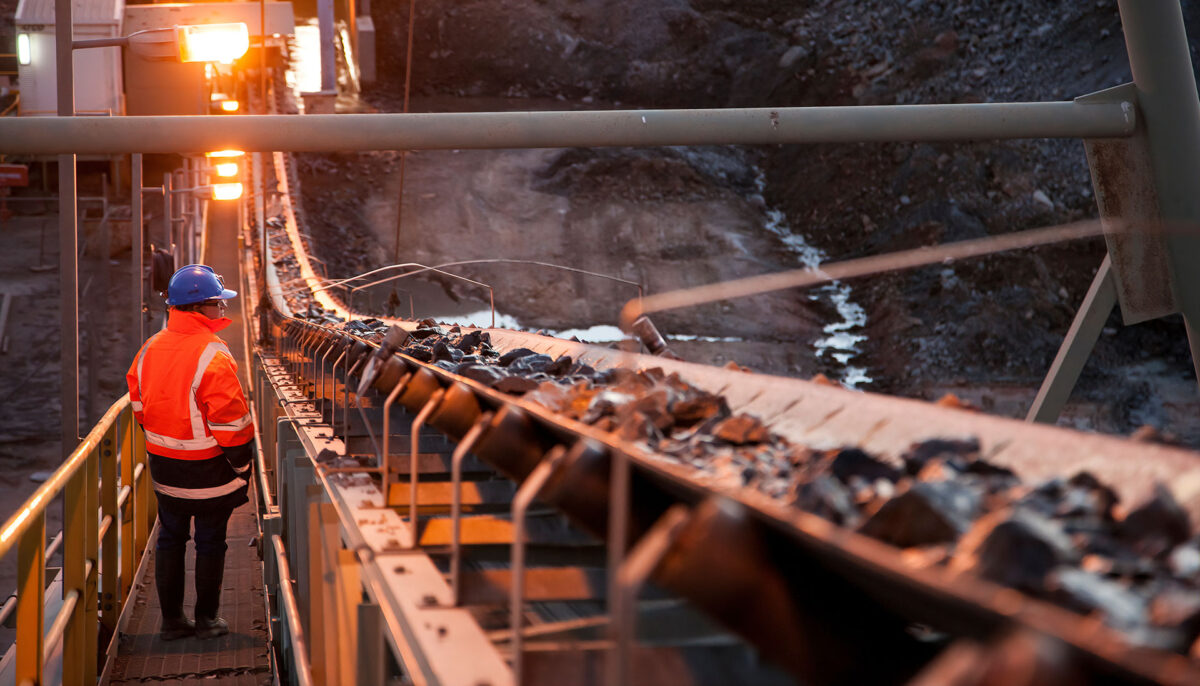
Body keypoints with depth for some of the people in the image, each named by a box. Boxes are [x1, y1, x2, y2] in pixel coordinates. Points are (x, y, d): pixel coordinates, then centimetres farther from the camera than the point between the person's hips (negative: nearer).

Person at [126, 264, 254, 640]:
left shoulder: (150, 349, 1)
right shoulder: (213, 356, -21)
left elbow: (139, 406, 10)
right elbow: (230, 421, -20)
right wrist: (241, 465, -8)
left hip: (164, 466, 6)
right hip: (209, 468, -6)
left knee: (169, 539, 15)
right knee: (210, 543, 8)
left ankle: (171, 619, 22)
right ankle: (207, 619, 19)